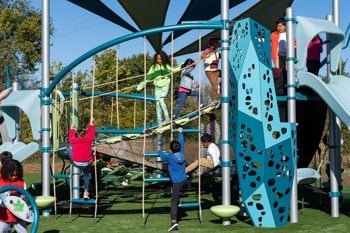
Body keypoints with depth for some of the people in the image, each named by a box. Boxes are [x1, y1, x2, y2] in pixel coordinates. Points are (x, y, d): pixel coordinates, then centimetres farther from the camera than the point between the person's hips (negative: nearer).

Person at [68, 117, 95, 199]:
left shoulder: (73, 140, 0)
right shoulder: (88, 139, -3)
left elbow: (70, 137, 23)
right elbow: (91, 132, 16)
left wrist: (72, 128, 40)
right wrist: (91, 123, 30)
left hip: (76, 163, 0)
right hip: (86, 164, 0)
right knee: (86, 176, 27)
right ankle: (86, 192, 12)